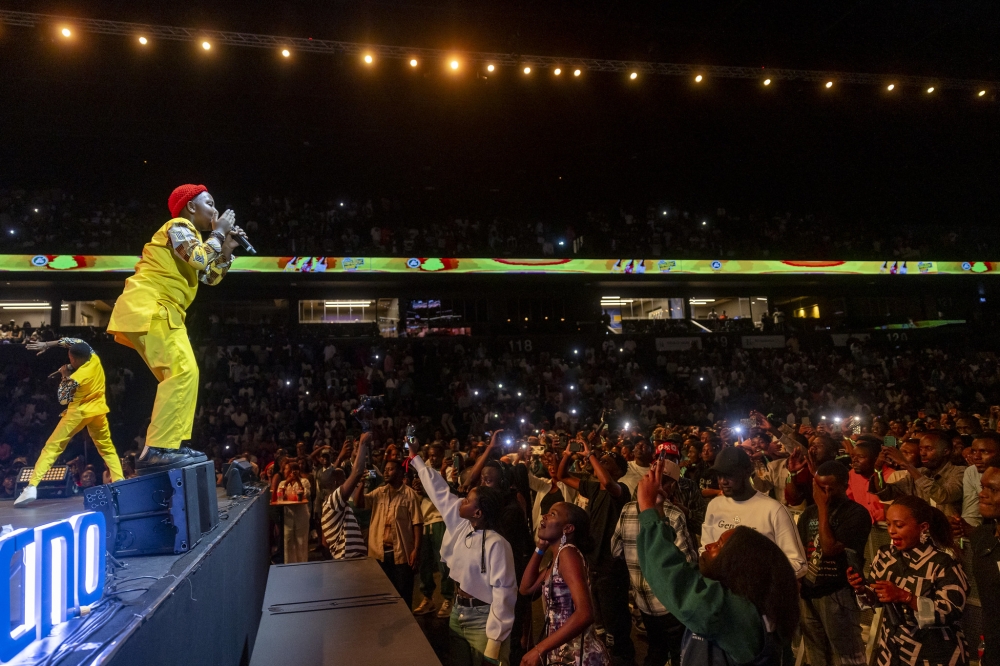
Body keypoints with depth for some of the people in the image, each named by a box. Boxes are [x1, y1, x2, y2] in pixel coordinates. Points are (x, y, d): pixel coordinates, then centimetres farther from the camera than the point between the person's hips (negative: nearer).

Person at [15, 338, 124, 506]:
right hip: (98, 411, 6)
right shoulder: (94, 358, -10)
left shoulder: (77, 378, -24)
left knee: (52, 447, 0)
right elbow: (73, 342, 4)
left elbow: (62, 399, -8)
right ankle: (119, 481, 2)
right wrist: (47, 344, 1)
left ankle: (32, 486, -7)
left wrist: (64, 376, -2)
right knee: (107, 448, 13)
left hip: (79, 413, -6)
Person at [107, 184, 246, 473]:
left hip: (160, 311, 11)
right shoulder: (179, 226, -4)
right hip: (148, 307, -11)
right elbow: (199, 260, -22)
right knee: (183, 372, -20)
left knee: (183, 374, 10)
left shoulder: (188, 234, 28)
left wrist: (228, 248, 17)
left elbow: (211, 277, 28)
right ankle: (157, 450, -24)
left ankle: (172, 445, 10)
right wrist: (219, 232, -7)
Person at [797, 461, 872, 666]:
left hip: (837, 594, -6)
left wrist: (823, 508, -15)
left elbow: (830, 548, -19)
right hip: (808, 592, 6)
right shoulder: (809, 513, 8)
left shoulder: (856, 513, -10)